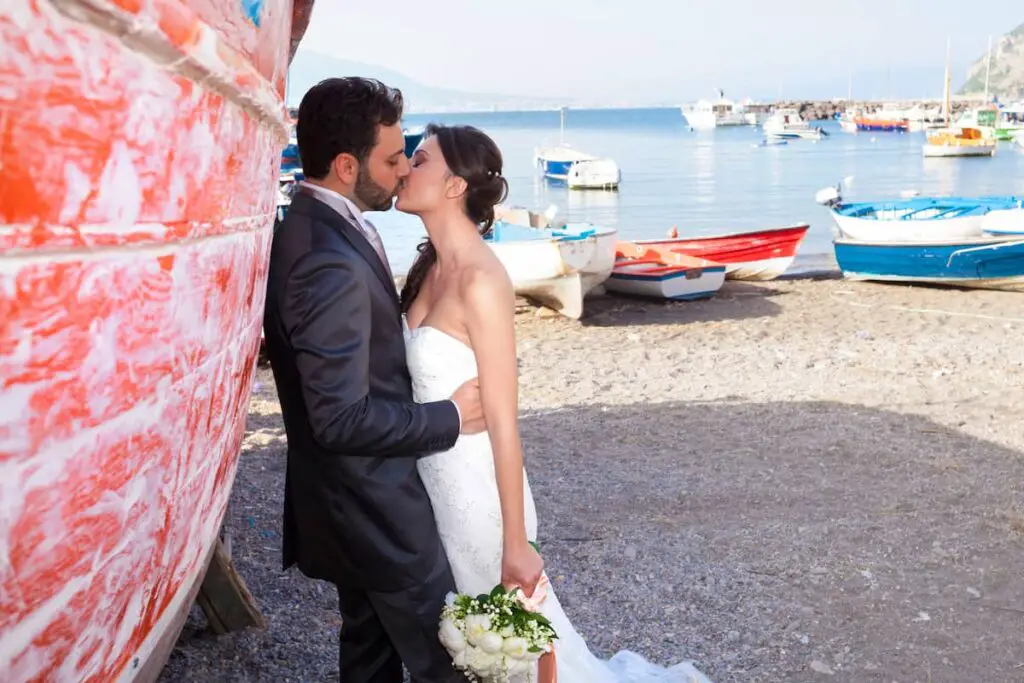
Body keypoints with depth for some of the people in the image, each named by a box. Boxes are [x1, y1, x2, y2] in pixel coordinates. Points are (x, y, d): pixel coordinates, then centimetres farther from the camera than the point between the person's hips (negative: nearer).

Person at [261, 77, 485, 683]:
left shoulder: (308, 225, 2)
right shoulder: (332, 264, -29)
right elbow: (342, 420, -28)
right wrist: (450, 418, -17)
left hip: (352, 496, 10)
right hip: (372, 503, -10)